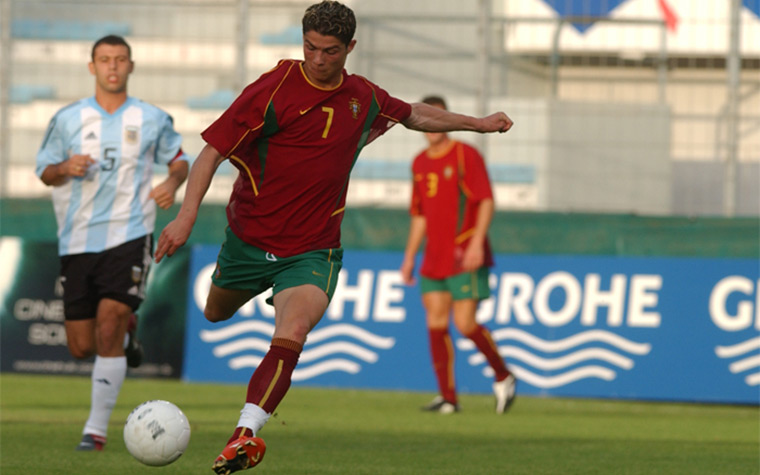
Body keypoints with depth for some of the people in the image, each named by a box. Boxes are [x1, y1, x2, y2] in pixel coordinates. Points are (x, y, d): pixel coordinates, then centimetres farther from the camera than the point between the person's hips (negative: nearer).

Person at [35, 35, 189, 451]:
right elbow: (44, 171, 12)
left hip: (128, 234, -2)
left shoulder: (151, 119, 5)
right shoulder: (68, 119, 6)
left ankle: (97, 428, -10)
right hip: (78, 240, 2)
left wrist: (173, 182, -5)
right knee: (81, 347, 4)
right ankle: (127, 329, 40)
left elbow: (179, 159, 17)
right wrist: (66, 168, -11)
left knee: (108, 330, -17)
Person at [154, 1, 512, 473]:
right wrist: (187, 215, -28)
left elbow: (415, 115, 25)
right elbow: (212, 152, -16)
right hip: (249, 237, 0)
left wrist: (476, 123, 27)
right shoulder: (273, 90, -14)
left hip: (312, 252, 0)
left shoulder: (364, 99, 1)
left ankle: (247, 433, -37)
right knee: (216, 313, 24)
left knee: (293, 331, -27)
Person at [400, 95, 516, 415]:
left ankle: (503, 376, 11)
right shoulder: (420, 164, 14)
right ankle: (447, 398, 2)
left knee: (465, 324, -11)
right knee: (435, 325, -1)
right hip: (434, 260, 7)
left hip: (465, 258, -7)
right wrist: (409, 257, 18)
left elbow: (486, 201, -11)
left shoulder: (466, 155, -6)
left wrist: (477, 243, -21)